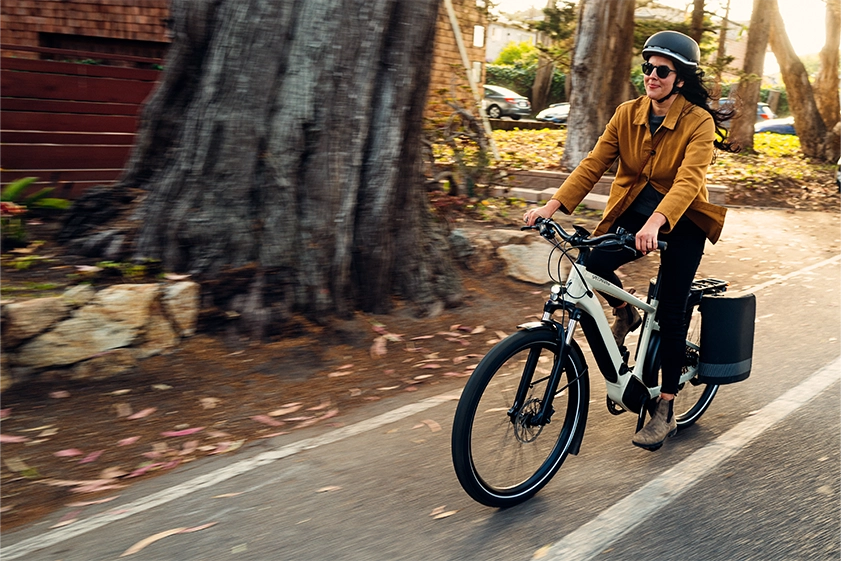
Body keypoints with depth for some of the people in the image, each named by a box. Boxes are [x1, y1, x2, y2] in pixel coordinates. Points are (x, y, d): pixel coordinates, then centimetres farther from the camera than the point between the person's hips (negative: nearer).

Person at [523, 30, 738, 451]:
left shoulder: (699, 122, -16)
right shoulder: (628, 114, -3)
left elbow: (688, 180, -30)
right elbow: (593, 164, -10)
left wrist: (655, 223, -48)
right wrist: (552, 206, -24)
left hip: (681, 220, -3)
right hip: (632, 209, 4)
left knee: (670, 315, -6)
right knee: (593, 262, -25)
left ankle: (665, 412, 7)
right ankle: (624, 313, 10)